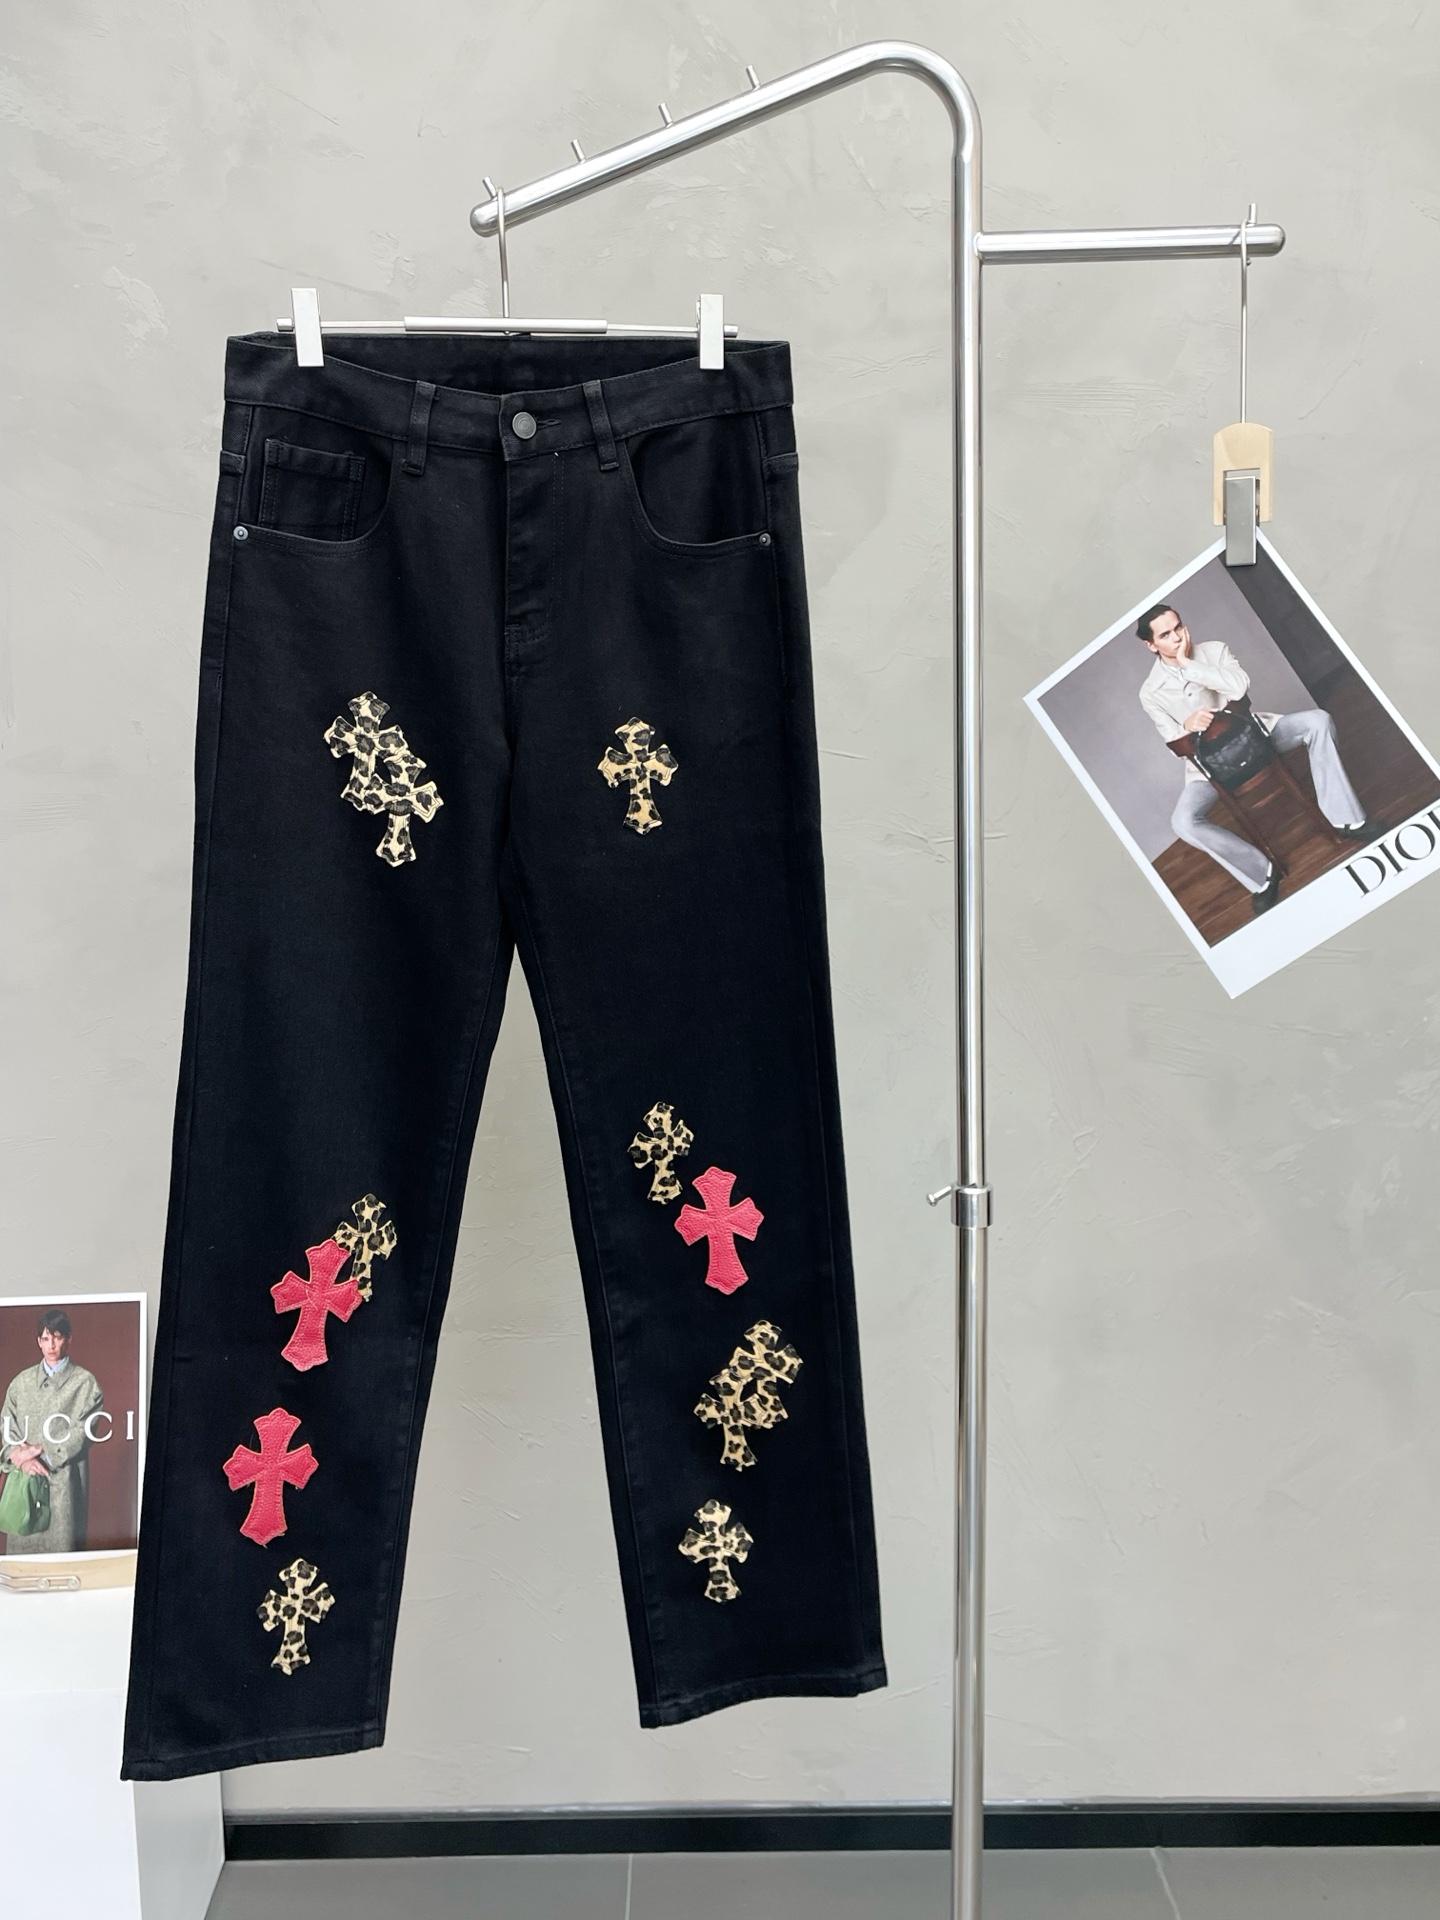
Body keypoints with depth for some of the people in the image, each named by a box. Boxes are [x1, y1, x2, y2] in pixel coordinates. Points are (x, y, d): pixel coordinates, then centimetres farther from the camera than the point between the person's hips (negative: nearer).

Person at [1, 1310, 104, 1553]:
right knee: (22, 1546, 2)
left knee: (63, 1547, -4)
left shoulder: (85, 1383, 0)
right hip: (25, 1478, 3)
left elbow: (83, 1432, -6)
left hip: (64, 1480, -3)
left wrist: (42, 1452, -12)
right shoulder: (22, 1382, 12)